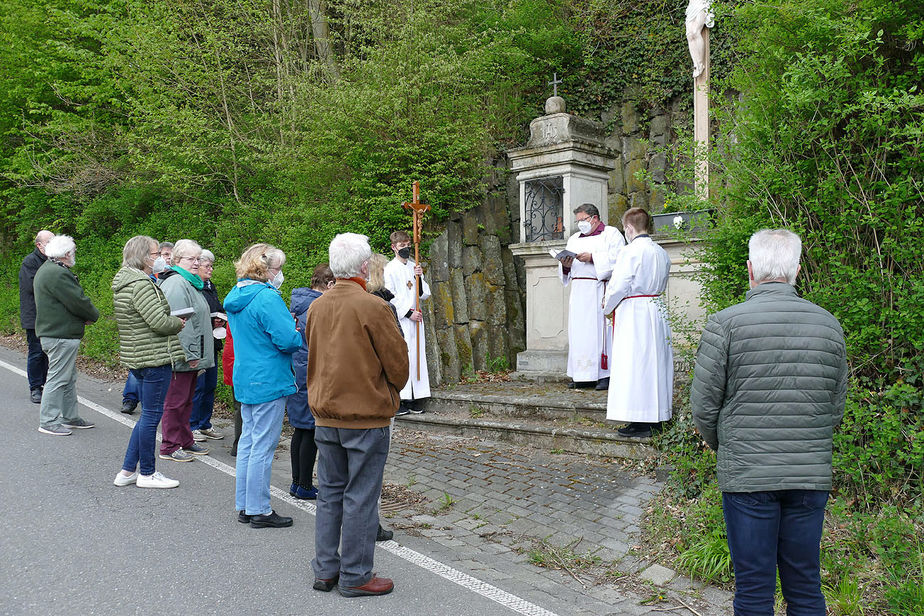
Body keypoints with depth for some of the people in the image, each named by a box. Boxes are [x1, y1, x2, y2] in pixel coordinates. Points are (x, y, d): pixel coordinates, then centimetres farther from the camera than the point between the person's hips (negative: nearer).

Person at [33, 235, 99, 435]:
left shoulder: (46, 270, 17)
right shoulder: (58, 274, -19)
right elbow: (78, 302, -19)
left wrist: (86, 316, 8)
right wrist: (94, 315, -1)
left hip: (53, 332, 11)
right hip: (61, 335, -11)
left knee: (69, 378, 17)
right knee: (58, 378, -5)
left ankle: (70, 417, 25)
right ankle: (48, 421, 1)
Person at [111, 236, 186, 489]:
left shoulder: (123, 283, 14)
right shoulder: (141, 284, -18)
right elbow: (159, 321, -24)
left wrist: (171, 321, 10)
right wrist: (179, 323, -5)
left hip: (136, 357, 10)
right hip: (154, 357, -10)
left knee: (148, 414, 18)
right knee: (152, 414, 1)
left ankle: (128, 470, 23)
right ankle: (147, 474, 13)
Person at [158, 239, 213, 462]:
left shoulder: (190, 283, 19)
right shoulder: (176, 284, -15)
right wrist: (189, 355, -22)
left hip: (191, 357, 11)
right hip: (182, 357, -11)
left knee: (186, 400, 17)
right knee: (175, 401, -2)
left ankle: (185, 441, 27)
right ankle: (169, 447, 6)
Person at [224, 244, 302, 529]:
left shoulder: (235, 297, 12)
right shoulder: (267, 298, -19)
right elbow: (289, 339, -23)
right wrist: (301, 331, -1)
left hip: (245, 379, 10)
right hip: (268, 381, -9)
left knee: (248, 441, 16)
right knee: (263, 446, -2)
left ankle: (244, 505, 25)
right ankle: (259, 510, 7)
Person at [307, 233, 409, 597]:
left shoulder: (316, 307, 4)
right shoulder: (372, 307, -16)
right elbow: (397, 360, -11)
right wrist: (390, 394, 8)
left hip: (325, 415, 6)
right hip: (367, 416, -6)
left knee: (329, 492, 15)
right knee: (360, 497, 3)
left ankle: (326, 570, 24)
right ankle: (355, 577, 12)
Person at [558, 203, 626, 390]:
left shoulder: (611, 234, 7)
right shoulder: (574, 239, 24)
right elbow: (565, 270, 19)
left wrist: (592, 258, -16)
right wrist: (565, 266, -4)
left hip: (600, 290, -5)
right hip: (579, 293, 6)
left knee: (600, 329, -9)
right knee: (579, 331, 1)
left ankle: (604, 375, -6)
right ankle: (582, 376, 4)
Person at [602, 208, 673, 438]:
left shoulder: (630, 252, -14)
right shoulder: (661, 253, 10)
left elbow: (619, 287, -14)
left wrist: (607, 305, 3)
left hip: (633, 314, -8)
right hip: (657, 311, 8)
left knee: (634, 365, -3)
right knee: (655, 362, 13)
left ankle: (641, 422, -1)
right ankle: (657, 417, 20)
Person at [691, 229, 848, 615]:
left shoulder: (725, 324, -10)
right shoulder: (829, 324, 3)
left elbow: (704, 406, -6)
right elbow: (837, 408, 10)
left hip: (747, 476, -3)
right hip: (812, 475, 4)